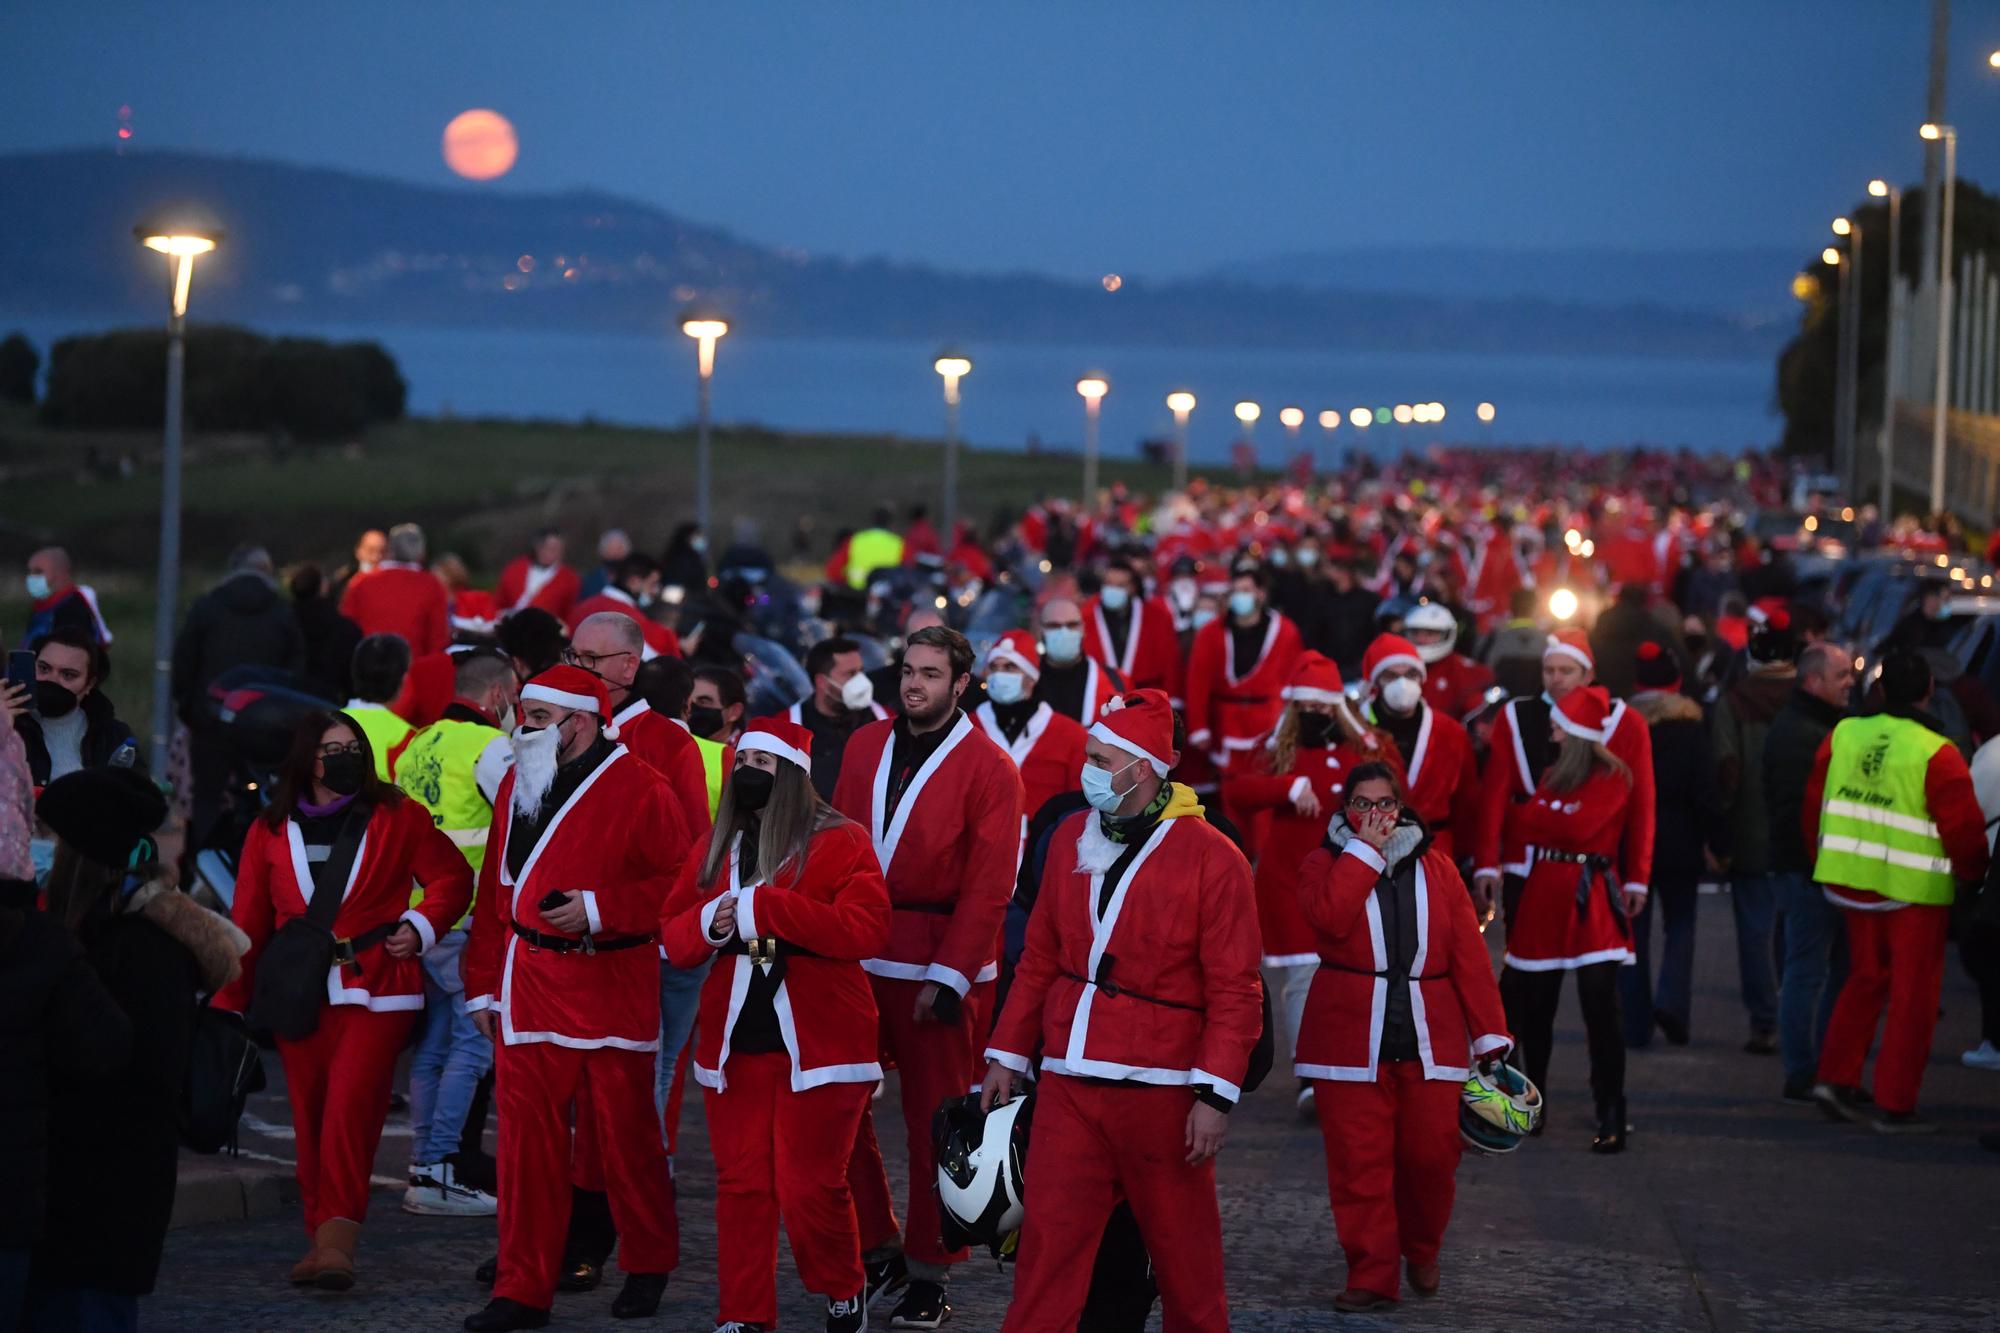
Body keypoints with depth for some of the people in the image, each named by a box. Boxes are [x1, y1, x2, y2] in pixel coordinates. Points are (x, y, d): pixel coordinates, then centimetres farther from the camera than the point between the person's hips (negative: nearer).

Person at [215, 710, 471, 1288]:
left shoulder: (398, 818, 4)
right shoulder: (271, 831, 9)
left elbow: (452, 876, 11)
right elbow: (248, 921, 11)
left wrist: (421, 926, -6)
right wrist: (231, 1000, 8)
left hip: (376, 991, -3)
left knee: (350, 1107, -15)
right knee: (310, 1117, 4)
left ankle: (335, 1239, -16)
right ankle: (324, 1238, 14)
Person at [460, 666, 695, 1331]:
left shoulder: (640, 791, -7)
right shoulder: (518, 785, 11)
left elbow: (679, 882, -10)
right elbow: (496, 891, 16)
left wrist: (597, 908, -17)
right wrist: (483, 985, 14)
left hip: (611, 989, -5)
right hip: (528, 988, 5)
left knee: (625, 1133, 5)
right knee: (527, 1137, 2)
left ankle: (649, 1266, 24)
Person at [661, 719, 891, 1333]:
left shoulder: (841, 843, -5)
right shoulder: (717, 850, 13)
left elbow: (867, 929, -18)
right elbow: (673, 936, 14)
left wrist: (762, 905, -21)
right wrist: (707, 925, -11)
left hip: (817, 1043, -5)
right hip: (734, 1040, 5)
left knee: (809, 1187, -5)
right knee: (740, 1185, 5)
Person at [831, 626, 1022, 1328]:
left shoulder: (988, 768, -6)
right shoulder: (865, 746, 9)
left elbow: (989, 886, -9)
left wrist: (948, 976, -14)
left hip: (938, 967, -5)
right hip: (856, 956, 5)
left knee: (934, 1122, 1)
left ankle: (928, 1275, 9)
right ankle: (877, 1249, 19)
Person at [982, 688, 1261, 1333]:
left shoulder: (1212, 860, -8)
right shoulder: (1072, 839, 8)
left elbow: (1234, 993, -9)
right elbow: (1039, 959, 14)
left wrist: (1216, 1095, -15)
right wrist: (1007, 1056, 11)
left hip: (1161, 1094, -4)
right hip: (1069, 1087, 4)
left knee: (1184, 1253, 7)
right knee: (1048, 1240, -2)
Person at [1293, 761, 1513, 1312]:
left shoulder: (1435, 867, 9)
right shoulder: (1326, 863, 5)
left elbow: (1468, 953, 6)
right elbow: (1331, 916, -18)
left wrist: (1489, 1034, 0)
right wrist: (1365, 848, -11)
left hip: (1429, 1040, 2)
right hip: (1351, 1038, -2)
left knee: (1431, 1154, 2)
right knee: (1359, 1161, -4)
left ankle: (1421, 1251, 27)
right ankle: (1372, 1274, 4)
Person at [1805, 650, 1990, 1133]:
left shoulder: (1843, 736, 1)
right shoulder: (1937, 754, -15)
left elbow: (1815, 805, 9)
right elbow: (1963, 828, -10)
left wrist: (1824, 856, 23)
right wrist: (1975, 875, 9)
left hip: (1850, 879, 5)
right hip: (1914, 890, -5)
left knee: (1866, 979, 20)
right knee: (1912, 994, 4)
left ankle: (1836, 1077, 12)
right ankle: (1895, 1105, 5)